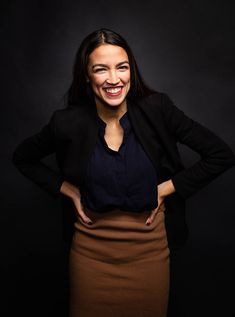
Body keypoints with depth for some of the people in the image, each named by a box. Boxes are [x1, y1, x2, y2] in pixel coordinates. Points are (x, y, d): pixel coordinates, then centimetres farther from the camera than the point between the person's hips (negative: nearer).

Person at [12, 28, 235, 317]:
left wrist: (167, 188, -10)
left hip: (149, 244, 0)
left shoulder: (157, 109, -14)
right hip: (91, 244, 1)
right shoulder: (68, 122, -13)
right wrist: (67, 190, -4)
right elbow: (22, 157, 6)